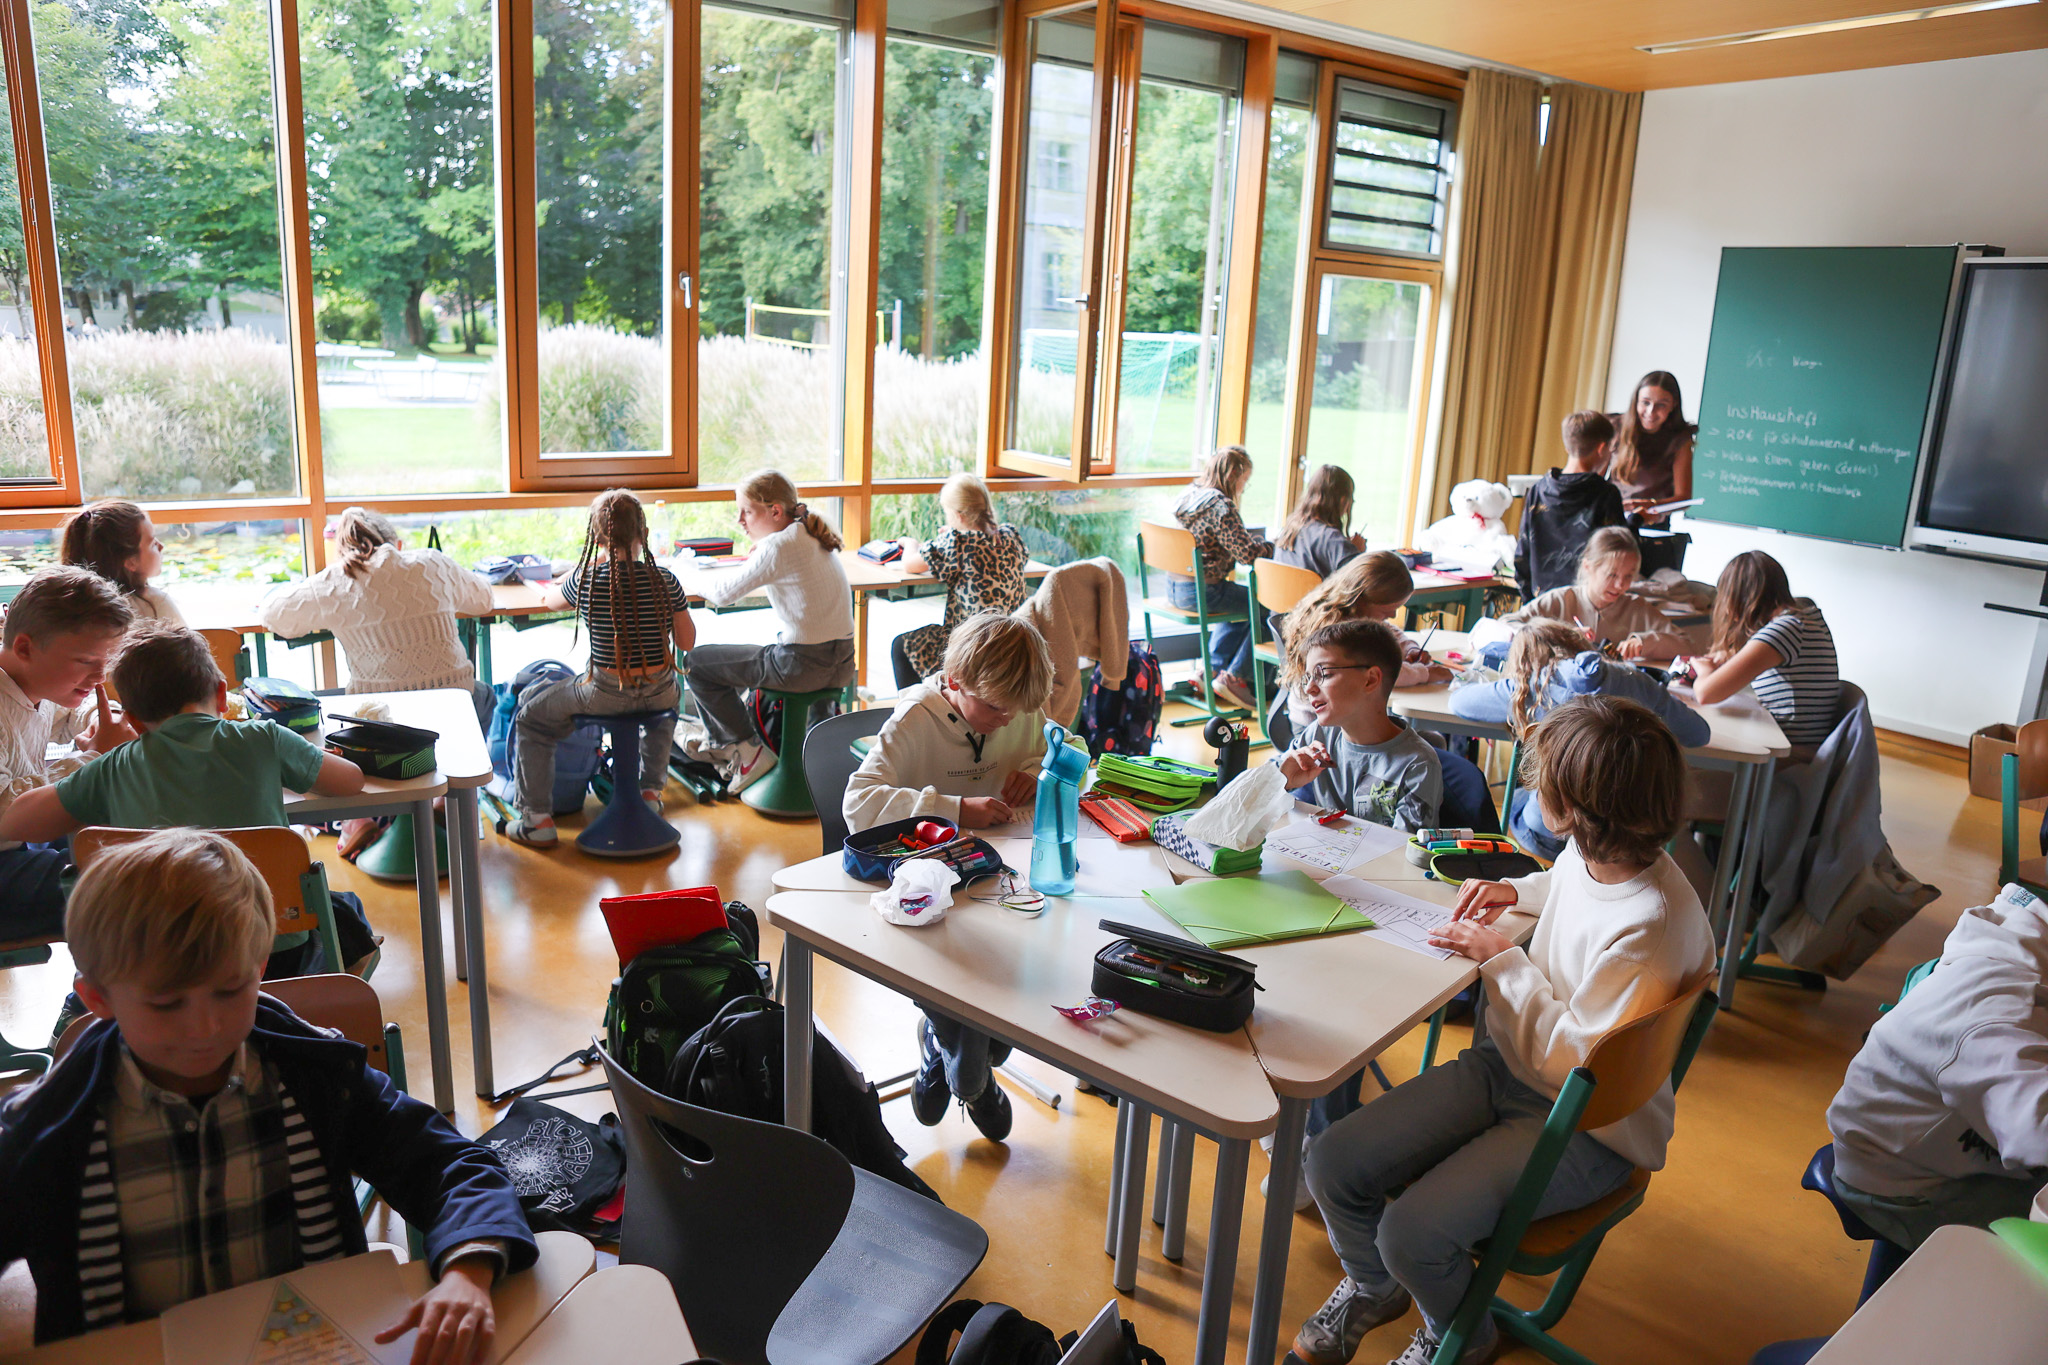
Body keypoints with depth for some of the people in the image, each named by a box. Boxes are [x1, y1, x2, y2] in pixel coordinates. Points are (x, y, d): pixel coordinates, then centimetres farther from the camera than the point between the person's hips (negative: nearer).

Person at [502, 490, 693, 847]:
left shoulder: (587, 580, -10)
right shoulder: (664, 580, -7)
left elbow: (549, 599, 14)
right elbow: (687, 642, 1)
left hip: (606, 696, -3)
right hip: (659, 694, 3)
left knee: (530, 713, 22)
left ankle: (537, 819, 20)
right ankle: (650, 790, 41)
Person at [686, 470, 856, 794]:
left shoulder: (778, 546, -16)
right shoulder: (815, 536, 11)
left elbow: (723, 594, -10)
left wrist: (702, 581, 11)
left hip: (804, 666, -9)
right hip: (841, 663, 9)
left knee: (697, 664, 6)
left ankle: (748, 750, 11)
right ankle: (726, 744, 42)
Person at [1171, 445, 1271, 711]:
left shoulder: (1190, 495, 12)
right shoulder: (1220, 505, -17)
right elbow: (1246, 552, -20)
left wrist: (1258, 541, 14)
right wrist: (1275, 544, -3)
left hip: (1174, 588, 10)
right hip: (1200, 592, -10)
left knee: (1242, 601, 31)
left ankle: (1212, 669, 29)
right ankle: (1233, 677, 6)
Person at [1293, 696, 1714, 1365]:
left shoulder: (1649, 930, -32)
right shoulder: (1589, 852, -6)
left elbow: (1576, 1063, -25)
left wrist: (1502, 959, -18)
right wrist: (1518, 891, 5)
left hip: (1589, 1127, -7)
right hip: (1508, 1064, 8)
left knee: (1412, 1232, -22)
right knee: (1332, 1164, -5)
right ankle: (1374, 1287, 28)